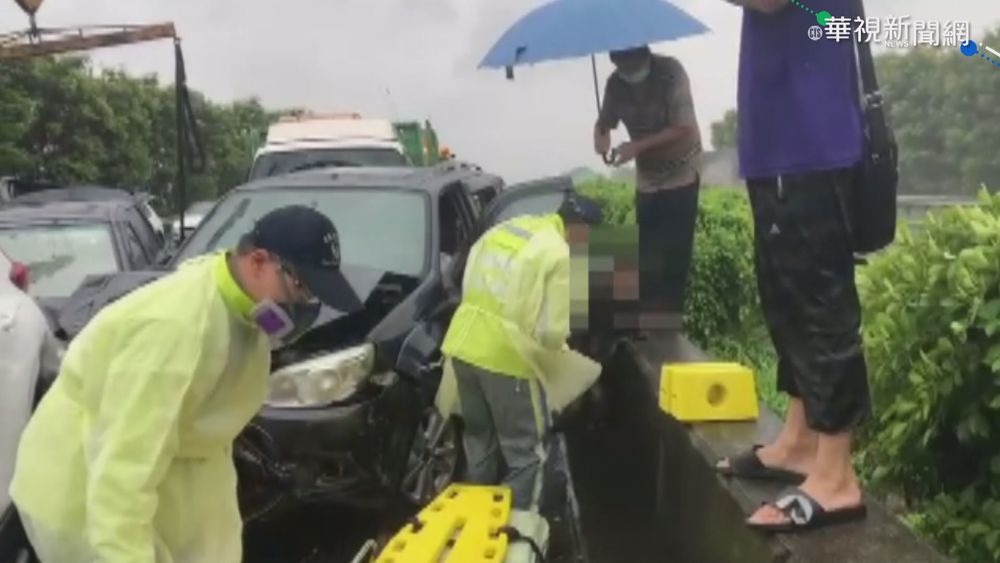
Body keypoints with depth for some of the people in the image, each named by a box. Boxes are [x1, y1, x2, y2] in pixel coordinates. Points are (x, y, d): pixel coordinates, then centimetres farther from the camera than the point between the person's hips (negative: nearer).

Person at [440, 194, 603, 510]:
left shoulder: (503, 229, 11)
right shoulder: (559, 255, -12)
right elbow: (552, 331, -13)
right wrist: (559, 346, 9)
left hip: (464, 345, 8)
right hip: (506, 356, -8)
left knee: (479, 440, 24)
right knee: (527, 451, 8)